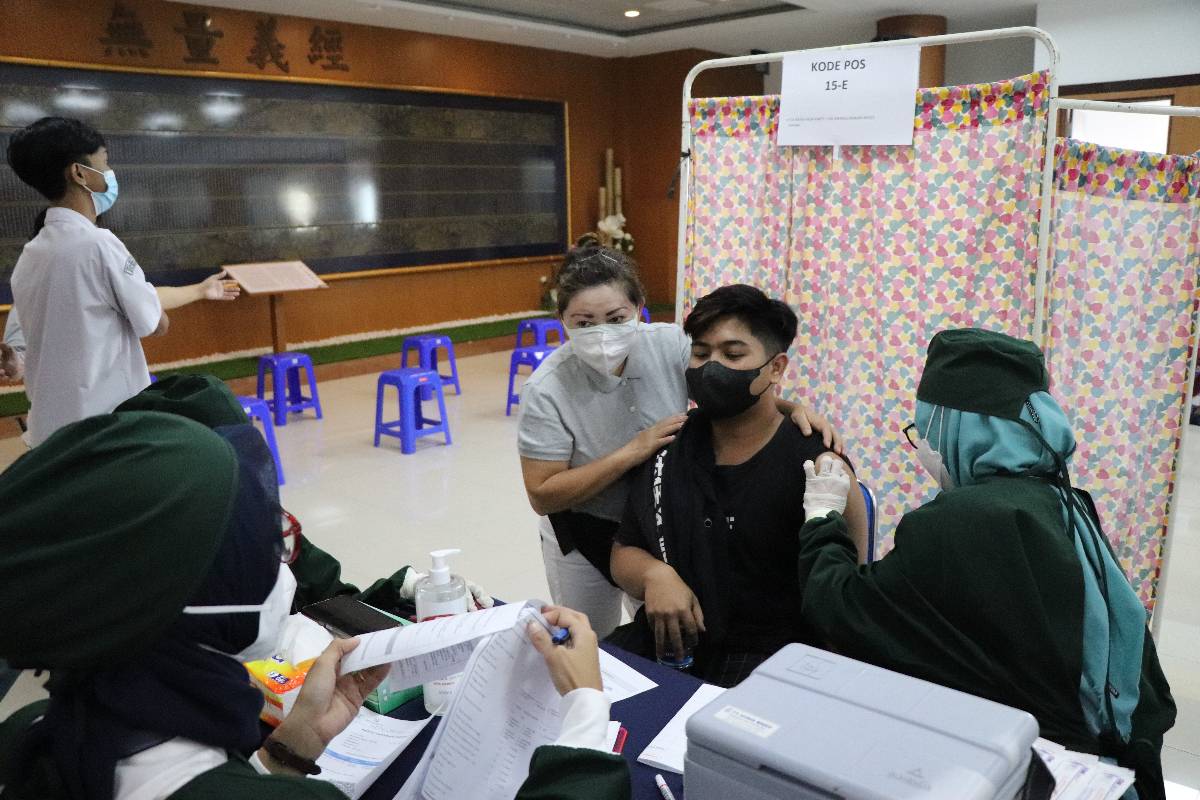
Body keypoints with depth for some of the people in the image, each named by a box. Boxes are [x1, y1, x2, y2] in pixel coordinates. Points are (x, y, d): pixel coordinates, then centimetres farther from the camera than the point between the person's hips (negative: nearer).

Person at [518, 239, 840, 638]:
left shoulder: (670, 345, -19)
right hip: (586, 536, -2)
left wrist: (793, 409, -33)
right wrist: (634, 451, -31)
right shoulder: (546, 391, -25)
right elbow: (543, 495, -24)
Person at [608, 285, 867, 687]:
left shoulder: (815, 465, -10)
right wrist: (654, 574, -11)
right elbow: (624, 553, 10)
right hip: (666, 641, 4)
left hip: (767, 655, -4)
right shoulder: (671, 446, 5)